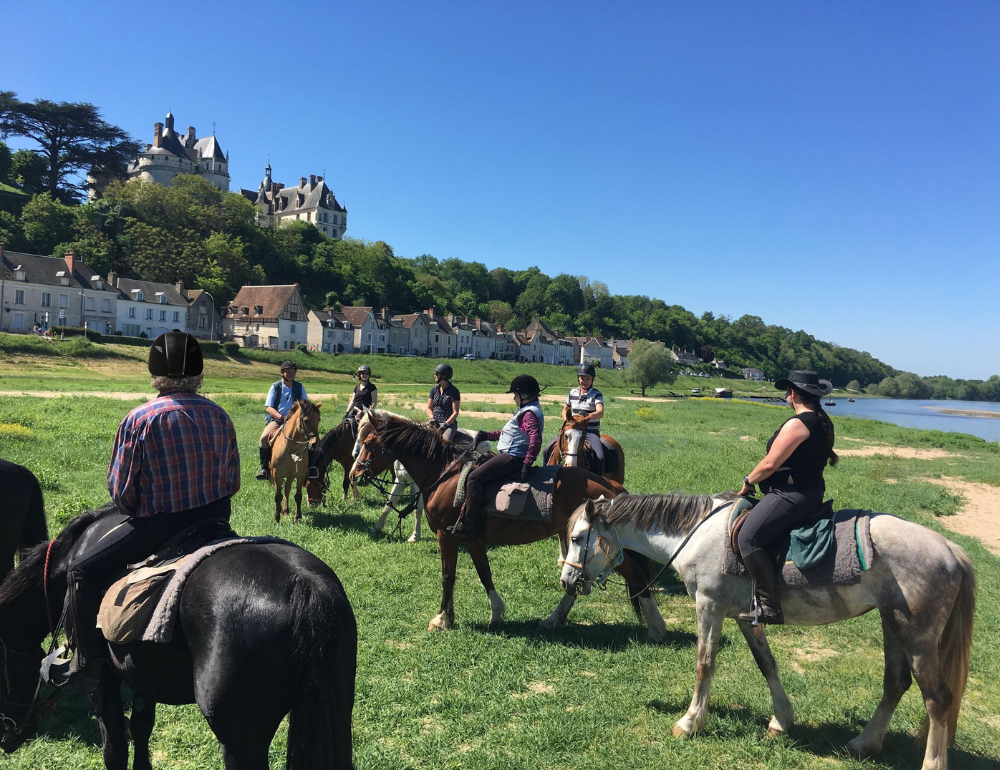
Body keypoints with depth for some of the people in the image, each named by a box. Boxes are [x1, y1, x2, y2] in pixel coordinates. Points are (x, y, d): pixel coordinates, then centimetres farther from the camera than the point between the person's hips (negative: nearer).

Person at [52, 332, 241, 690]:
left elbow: (121, 491, -7)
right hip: (216, 521, 6)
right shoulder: (219, 415, 0)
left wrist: (138, 512, 13)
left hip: (158, 526, -5)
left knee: (82, 571, 11)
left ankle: (86, 666, 14)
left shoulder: (139, 419, -13)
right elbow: (232, 482, 6)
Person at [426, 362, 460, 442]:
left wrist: (446, 424, -20)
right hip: (434, 422, 5)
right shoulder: (434, 389, 11)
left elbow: (455, 412, -8)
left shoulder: (453, 391, -5)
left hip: (449, 422, -5)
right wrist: (432, 418, -6)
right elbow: (428, 408, 13)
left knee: (446, 439, -34)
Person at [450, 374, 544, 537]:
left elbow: (536, 439, -29)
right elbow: (508, 432, 25)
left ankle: (469, 525, -18)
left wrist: (527, 463, -30)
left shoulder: (529, 414, -17)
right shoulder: (527, 410, 17)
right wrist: (487, 435, 21)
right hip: (509, 455, 12)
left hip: (512, 457, -12)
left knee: (474, 478, -18)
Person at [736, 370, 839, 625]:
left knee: (748, 537, -20)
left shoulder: (797, 423, -18)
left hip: (791, 495, -11)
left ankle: (769, 607, -21)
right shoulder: (823, 422, 13)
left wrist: (748, 481, 0)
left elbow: (770, 463, -18)